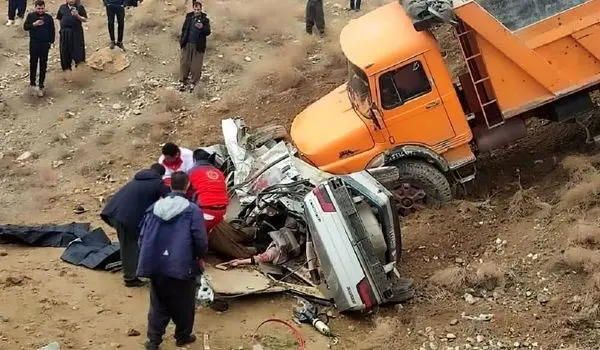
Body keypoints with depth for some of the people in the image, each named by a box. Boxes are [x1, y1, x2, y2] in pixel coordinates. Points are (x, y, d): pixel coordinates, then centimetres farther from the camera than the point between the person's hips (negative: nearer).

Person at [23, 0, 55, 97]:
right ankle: (32, 83, 18)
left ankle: (41, 86, 11)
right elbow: (25, 27, -5)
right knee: (33, 64, 6)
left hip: (45, 44, 0)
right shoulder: (31, 16, 2)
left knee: (43, 65, 4)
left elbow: (52, 31, 6)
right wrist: (34, 24, -20)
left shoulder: (49, 17, 3)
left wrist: (51, 41, -1)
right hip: (34, 44, 0)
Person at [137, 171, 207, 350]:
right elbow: (200, 241, -11)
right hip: (182, 267, -4)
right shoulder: (192, 210, -10)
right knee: (184, 305, 17)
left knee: (158, 305, 16)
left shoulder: (154, 207, 4)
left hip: (155, 267, 4)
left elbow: (143, 237, 8)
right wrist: (198, 256, 11)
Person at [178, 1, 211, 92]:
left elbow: (208, 32, -6)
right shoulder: (189, 17, 8)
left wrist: (202, 28, -26)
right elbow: (184, 29, 15)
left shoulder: (205, 19, 0)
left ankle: (193, 83, 10)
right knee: (184, 63, 3)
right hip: (187, 44, 2)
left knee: (196, 66, 0)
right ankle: (182, 82, 11)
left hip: (198, 46, -2)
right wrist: (181, 40, 6)